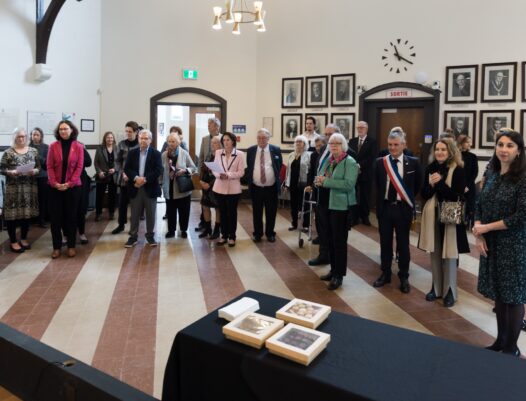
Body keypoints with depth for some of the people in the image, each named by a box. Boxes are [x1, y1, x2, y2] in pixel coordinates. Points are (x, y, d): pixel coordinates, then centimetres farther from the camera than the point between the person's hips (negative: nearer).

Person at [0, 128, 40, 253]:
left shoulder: (33, 151, 8)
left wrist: (34, 171, -12)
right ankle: (13, 241, 11)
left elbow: (38, 167, 10)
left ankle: (24, 239, 23)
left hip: (29, 186, 3)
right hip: (13, 187, -3)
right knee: (12, 213, -2)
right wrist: (10, 172, -19)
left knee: (27, 212, 8)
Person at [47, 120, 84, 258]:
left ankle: (71, 246, 18)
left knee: (71, 216, 7)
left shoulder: (78, 146, -1)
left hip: (73, 187, -1)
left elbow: (79, 167, -4)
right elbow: (49, 166, 0)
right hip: (55, 187, 1)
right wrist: (54, 183, -12)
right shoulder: (53, 146, 2)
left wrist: (69, 183, -12)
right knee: (55, 217, 4)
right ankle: (56, 247, 15)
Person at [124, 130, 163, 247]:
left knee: (150, 214, 7)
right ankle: (133, 236, 15)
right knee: (134, 214, 7)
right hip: (135, 187, 2)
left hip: (150, 188, -1)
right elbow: (127, 168, 0)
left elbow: (158, 170, -9)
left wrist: (145, 179, -17)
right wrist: (136, 178, -18)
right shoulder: (132, 152, 7)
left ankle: (150, 236, 20)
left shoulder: (156, 153, 0)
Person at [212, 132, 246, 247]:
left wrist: (229, 175, -20)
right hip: (219, 187, 3)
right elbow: (214, 169, 4)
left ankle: (232, 236, 17)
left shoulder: (240, 154, -4)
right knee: (222, 212, 9)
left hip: (233, 188, -2)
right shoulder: (218, 153, 5)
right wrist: (219, 175, -17)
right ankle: (224, 235, 21)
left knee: (232, 212, 6)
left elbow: (241, 172, -7)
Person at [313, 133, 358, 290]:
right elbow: (320, 178, 16)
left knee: (339, 241, 0)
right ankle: (333, 270, 28)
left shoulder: (350, 162, -10)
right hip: (326, 204, 8)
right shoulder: (327, 160, 13)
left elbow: (349, 184, -23)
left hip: (340, 206, -8)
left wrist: (326, 181, -24)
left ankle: (339, 275, 9)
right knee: (330, 239, 15)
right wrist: (318, 181, -9)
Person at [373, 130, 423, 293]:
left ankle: (404, 277, 23)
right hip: (385, 207, 2)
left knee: (403, 244, 9)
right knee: (385, 242, 13)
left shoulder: (413, 162, -4)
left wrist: (409, 199, 5)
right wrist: (380, 202, 7)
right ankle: (385, 274, 28)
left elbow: (418, 185, 6)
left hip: (403, 208, -1)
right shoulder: (380, 162, -1)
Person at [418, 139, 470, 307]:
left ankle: (450, 291, 15)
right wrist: (431, 184, -16)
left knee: (449, 255, 2)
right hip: (432, 216, 4)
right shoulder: (430, 169, 5)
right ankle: (436, 287, 25)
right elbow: (424, 194, 4)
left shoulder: (458, 170, -8)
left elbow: (457, 196, -14)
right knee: (435, 253, 12)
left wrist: (440, 182, -21)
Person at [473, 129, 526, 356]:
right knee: (498, 294, 15)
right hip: (491, 244, 6)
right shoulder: (491, 175, 6)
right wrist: (478, 234, -6)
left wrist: (487, 227, -13)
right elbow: (479, 205, 8)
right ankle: (500, 340, 31)